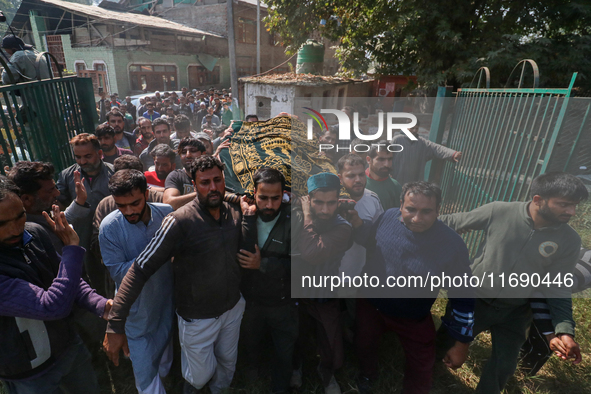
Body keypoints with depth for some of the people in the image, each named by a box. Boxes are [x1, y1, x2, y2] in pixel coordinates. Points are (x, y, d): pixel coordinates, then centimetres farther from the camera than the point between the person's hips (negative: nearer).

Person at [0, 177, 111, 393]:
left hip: (70, 345, 5)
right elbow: (53, 307, -37)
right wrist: (71, 248, -29)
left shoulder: (35, 232, -12)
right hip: (30, 375, -5)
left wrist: (101, 305, -13)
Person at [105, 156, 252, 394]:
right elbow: (140, 270, -23)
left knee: (228, 365, 26)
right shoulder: (179, 222, -25)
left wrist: (249, 215, -11)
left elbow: (247, 249, 2)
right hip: (198, 318, -4)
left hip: (233, 308, 5)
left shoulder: (234, 214, -7)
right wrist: (115, 325, -24)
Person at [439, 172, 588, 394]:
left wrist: (564, 329, -12)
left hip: (514, 312, 2)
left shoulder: (569, 241, -12)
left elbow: (557, 286, -3)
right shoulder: (499, 212, -22)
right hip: (474, 299, -2)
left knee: (505, 365, 15)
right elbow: (454, 222, -11)